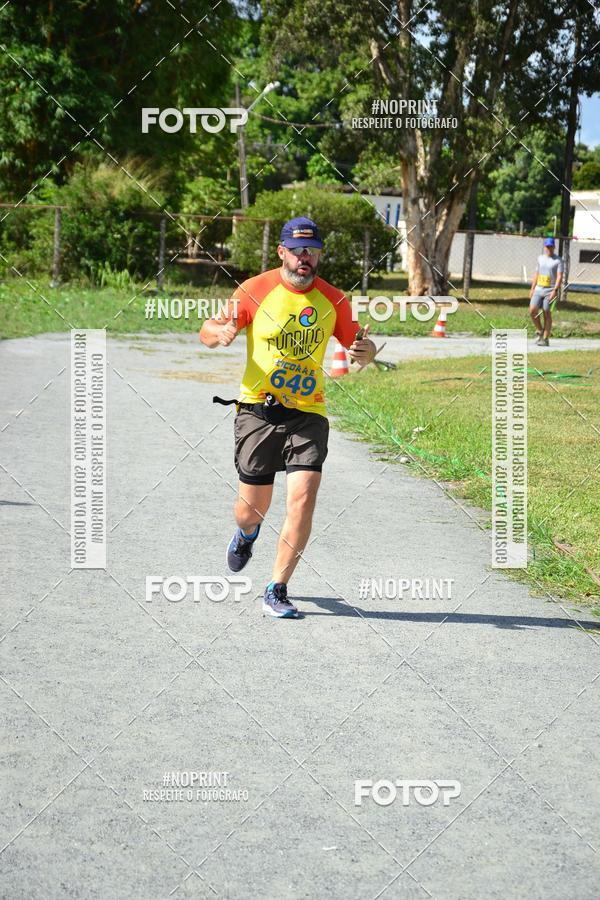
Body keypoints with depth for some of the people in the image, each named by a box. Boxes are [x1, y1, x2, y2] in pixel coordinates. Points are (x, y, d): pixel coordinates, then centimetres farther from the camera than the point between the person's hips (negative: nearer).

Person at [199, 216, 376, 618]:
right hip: (259, 410, -1)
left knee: (303, 497, -15)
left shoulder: (334, 300, 3)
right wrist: (220, 333, -27)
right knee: (253, 506, 5)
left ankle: (276, 591, -3)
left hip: (308, 414, 1)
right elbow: (207, 332, -2)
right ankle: (247, 533, 46)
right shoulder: (256, 291, -4)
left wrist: (365, 351, -12)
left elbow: (359, 348, 13)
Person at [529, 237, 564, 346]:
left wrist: (555, 290, -22)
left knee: (547, 314, -5)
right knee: (532, 310, -11)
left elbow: (559, 276, -11)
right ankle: (540, 330, 10)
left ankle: (545, 339, 0)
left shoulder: (558, 260, -3)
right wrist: (532, 289, 15)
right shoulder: (540, 258, 14)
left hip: (550, 291, -5)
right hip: (538, 289, 5)